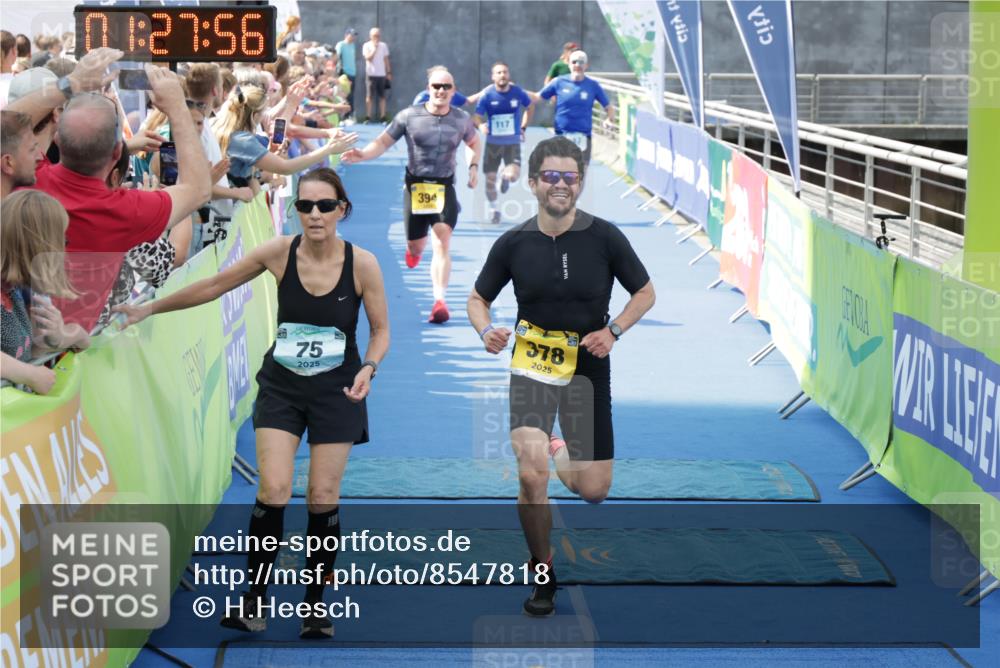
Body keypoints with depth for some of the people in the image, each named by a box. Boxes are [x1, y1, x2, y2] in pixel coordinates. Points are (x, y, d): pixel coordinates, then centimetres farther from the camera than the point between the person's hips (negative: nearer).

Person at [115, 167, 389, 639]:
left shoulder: (362, 264, -14)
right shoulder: (279, 252, -12)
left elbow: (380, 330, -3)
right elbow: (214, 287, 0)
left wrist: (368, 368, -22)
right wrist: (151, 309, 4)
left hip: (337, 391, -1)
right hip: (281, 387, 1)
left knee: (323, 498, 1)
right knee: (273, 491, -11)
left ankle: (315, 605, 15)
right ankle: (254, 601, -1)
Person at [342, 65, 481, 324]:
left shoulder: (461, 119, 2)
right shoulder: (409, 116, -5)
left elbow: (475, 143, 21)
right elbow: (383, 142, -4)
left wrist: (474, 167, 6)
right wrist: (362, 154, -22)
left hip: (444, 187, 0)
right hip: (415, 186, 0)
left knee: (442, 243, -17)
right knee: (416, 247, 9)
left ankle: (440, 301, -20)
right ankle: (415, 249, 50)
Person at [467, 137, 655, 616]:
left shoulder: (604, 236, -6)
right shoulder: (514, 243, -3)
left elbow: (645, 292, 5)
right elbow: (478, 298, 9)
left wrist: (613, 330, -11)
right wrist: (486, 331, -12)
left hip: (587, 366, 1)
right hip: (532, 362, -1)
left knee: (593, 491, 0)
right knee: (531, 474, -21)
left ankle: (565, 461, 39)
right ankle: (542, 575, 1)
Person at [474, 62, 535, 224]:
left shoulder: (518, 92, -7)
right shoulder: (487, 95, -10)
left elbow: (529, 108, 12)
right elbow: (478, 117, -8)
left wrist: (523, 127, 5)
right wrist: (481, 125, -31)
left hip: (513, 142, -1)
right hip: (493, 142, 1)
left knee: (513, 175, -19)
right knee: (490, 178, 4)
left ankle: (506, 177, 21)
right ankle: (493, 209, 26)